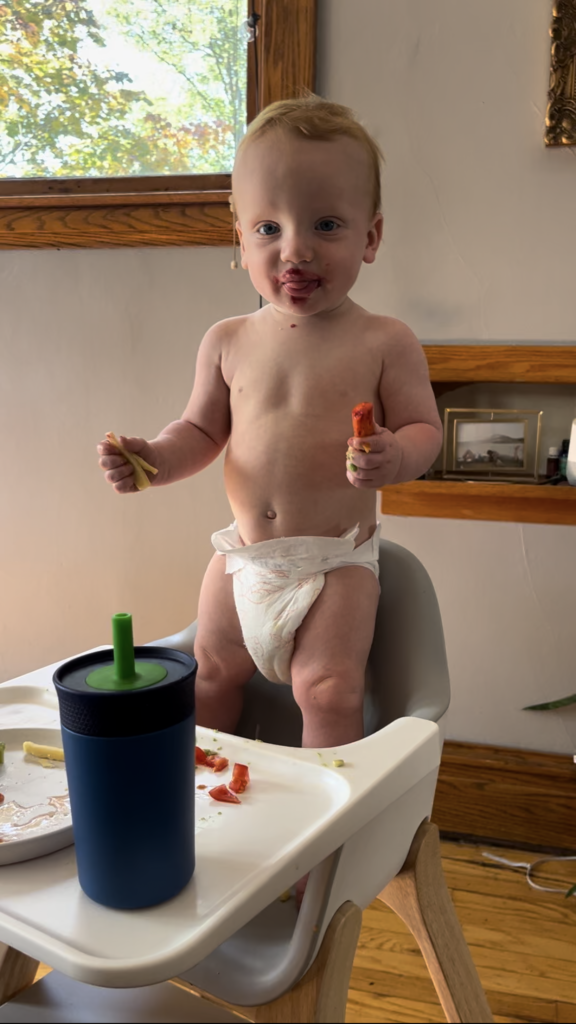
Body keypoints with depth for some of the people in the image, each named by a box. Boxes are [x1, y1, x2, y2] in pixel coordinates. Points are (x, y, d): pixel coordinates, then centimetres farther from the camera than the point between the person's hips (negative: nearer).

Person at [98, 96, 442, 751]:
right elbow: (202, 431, 9)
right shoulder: (229, 341, 0)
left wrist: (394, 456, -30)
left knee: (328, 689, -9)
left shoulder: (384, 343, -10)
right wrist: (156, 458, -11)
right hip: (244, 556, 4)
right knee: (211, 671, 14)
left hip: (337, 562, -4)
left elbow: (423, 428, -7)